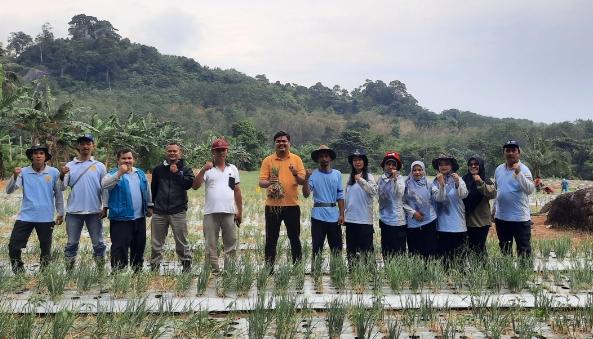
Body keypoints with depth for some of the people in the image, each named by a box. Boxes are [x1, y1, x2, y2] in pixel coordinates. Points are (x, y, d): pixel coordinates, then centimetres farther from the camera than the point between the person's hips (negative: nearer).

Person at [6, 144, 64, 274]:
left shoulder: (54, 172, -2)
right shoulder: (23, 172, -1)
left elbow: (58, 194, 7)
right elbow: (9, 191, -8)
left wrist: (60, 213, 9)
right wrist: (14, 176, -26)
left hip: (46, 218, 0)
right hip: (25, 216, 1)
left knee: (46, 249, 10)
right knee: (13, 247, 0)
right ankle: (19, 274, 19)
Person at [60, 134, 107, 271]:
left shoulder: (100, 166, 3)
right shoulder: (70, 165, 5)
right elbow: (62, 188, 0)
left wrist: (105, 207, -2)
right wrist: (62, 176, -19)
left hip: (94, 211, -1)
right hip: (74, 211, 1)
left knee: (98, 243, 7)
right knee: (72, 243, 9)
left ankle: (101, 271, 15)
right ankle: (68, 271, 18)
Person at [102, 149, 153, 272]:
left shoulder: (140, 173, 12)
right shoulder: (114, 173, -5)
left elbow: (147, 191, 21)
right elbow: (104, 184, -26)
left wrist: (149, 206, 22)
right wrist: (119, 173, -37)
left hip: (139, 217, 6)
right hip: (120, 218, -5)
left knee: (139, 246, 14)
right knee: (120, 247, -6)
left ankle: (137, 270, 28)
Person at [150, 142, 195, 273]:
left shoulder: (186, 169, 4)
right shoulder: (158, 169, 11)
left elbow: (189, 183, -13)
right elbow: (153, 189, 15)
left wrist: (177, 173, -12)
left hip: (178, 212, -2)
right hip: (159, 212, 3)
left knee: (182, 242, 1)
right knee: (156, 243, 8)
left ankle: (187, 267, 13)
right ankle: (154, 268, 18)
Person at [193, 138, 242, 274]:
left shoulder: (233, 169, 12)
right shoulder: (207, 169, 4)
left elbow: (237, 191, 13)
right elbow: (195, 186, -9)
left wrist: (240, 211, 10)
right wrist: (203, 170, -19)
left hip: (229, 212, 2)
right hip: (211, 213, -2)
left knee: (231, 244, 6)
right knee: (211, 245, 4)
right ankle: (214, 270, 12)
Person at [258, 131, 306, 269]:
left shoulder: (296, 159, 5)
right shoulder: (268, 160, 3)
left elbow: (303, 181, -1)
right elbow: (261, 182, -2)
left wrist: (296, 174, -22)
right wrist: (269, 182, -24)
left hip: (292, 205, 0)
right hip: (272, 205, 0)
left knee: (294, 238, 9)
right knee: (271, 239, 6)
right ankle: (269, 267, 16)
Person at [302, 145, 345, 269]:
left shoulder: (337, 174, 6)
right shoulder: (313, 175, -2)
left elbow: (340, 196, 7)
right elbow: (306, 194, -10)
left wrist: (342, 214, 2)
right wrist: (306, 179, -24)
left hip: (334, 216, 3)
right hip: (318, 216, -2)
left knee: (337, 248, 9)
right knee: (317, 248, 4)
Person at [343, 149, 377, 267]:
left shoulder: (369, 176, -3)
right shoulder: (350, 177, 12)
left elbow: (374, 191, -21)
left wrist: (361, 180, -31)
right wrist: (343, 214, 15)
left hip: (364, 219, -5)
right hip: (350, 219, 5)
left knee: (366, 248, -3)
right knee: (351, 248, 12)